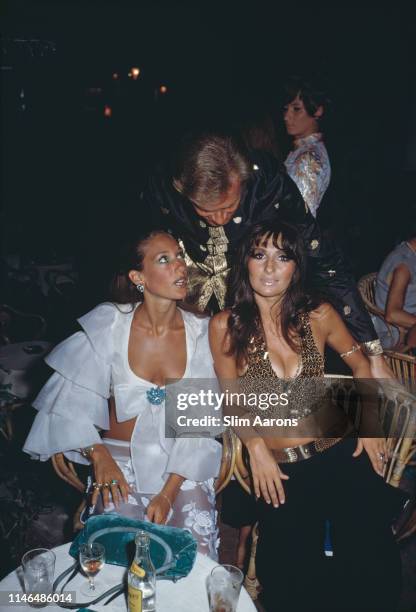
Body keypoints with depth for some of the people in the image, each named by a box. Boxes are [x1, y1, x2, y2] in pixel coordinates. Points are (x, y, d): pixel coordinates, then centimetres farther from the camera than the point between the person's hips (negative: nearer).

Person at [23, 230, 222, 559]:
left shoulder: (202, 332, -7)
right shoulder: (109, 324, -10)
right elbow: (68, 399, -5)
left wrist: (168, 494, -14)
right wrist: (99, 456, -18)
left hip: (183, 466, 1)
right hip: (119, 462, -1)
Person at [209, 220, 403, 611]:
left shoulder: (319, 315, 1)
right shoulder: (225, 326, -3)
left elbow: (359, 363, 15)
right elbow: (233, 399, 2)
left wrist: (370, 420, 4)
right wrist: (256, 445, -12)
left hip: (342, 452, 1)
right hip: (280, 470, -1)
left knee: (376, 568, -10)